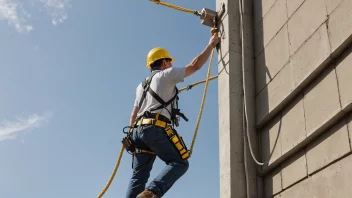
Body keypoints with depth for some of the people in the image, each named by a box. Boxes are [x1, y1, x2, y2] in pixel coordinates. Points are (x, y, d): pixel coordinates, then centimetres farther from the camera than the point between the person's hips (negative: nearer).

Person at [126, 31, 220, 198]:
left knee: (139, 176, 6)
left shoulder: (141, 85, 30)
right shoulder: (166, 75, 8)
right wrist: (211, 45, 15)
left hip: (139, 129, 8)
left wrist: (133, 137, 25)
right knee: (179, 163, -6)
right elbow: (195, 65, 5)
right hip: (155, 128, -8)